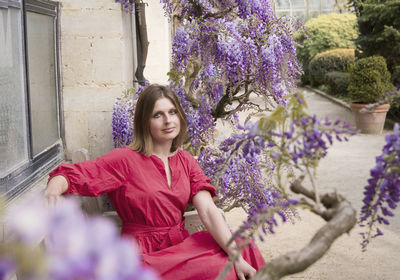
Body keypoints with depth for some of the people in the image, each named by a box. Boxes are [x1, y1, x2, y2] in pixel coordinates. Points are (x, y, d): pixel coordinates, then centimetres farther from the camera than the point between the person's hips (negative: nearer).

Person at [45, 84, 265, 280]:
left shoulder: (187, 162, 8)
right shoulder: (126, 160, -6)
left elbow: (208, 211, -4)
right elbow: (71, 175, -12)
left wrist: (237, 255, -17)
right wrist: (53, 190, -37)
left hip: (181, 245, 5)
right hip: (146, 255, -5)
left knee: (246, 248, -18)